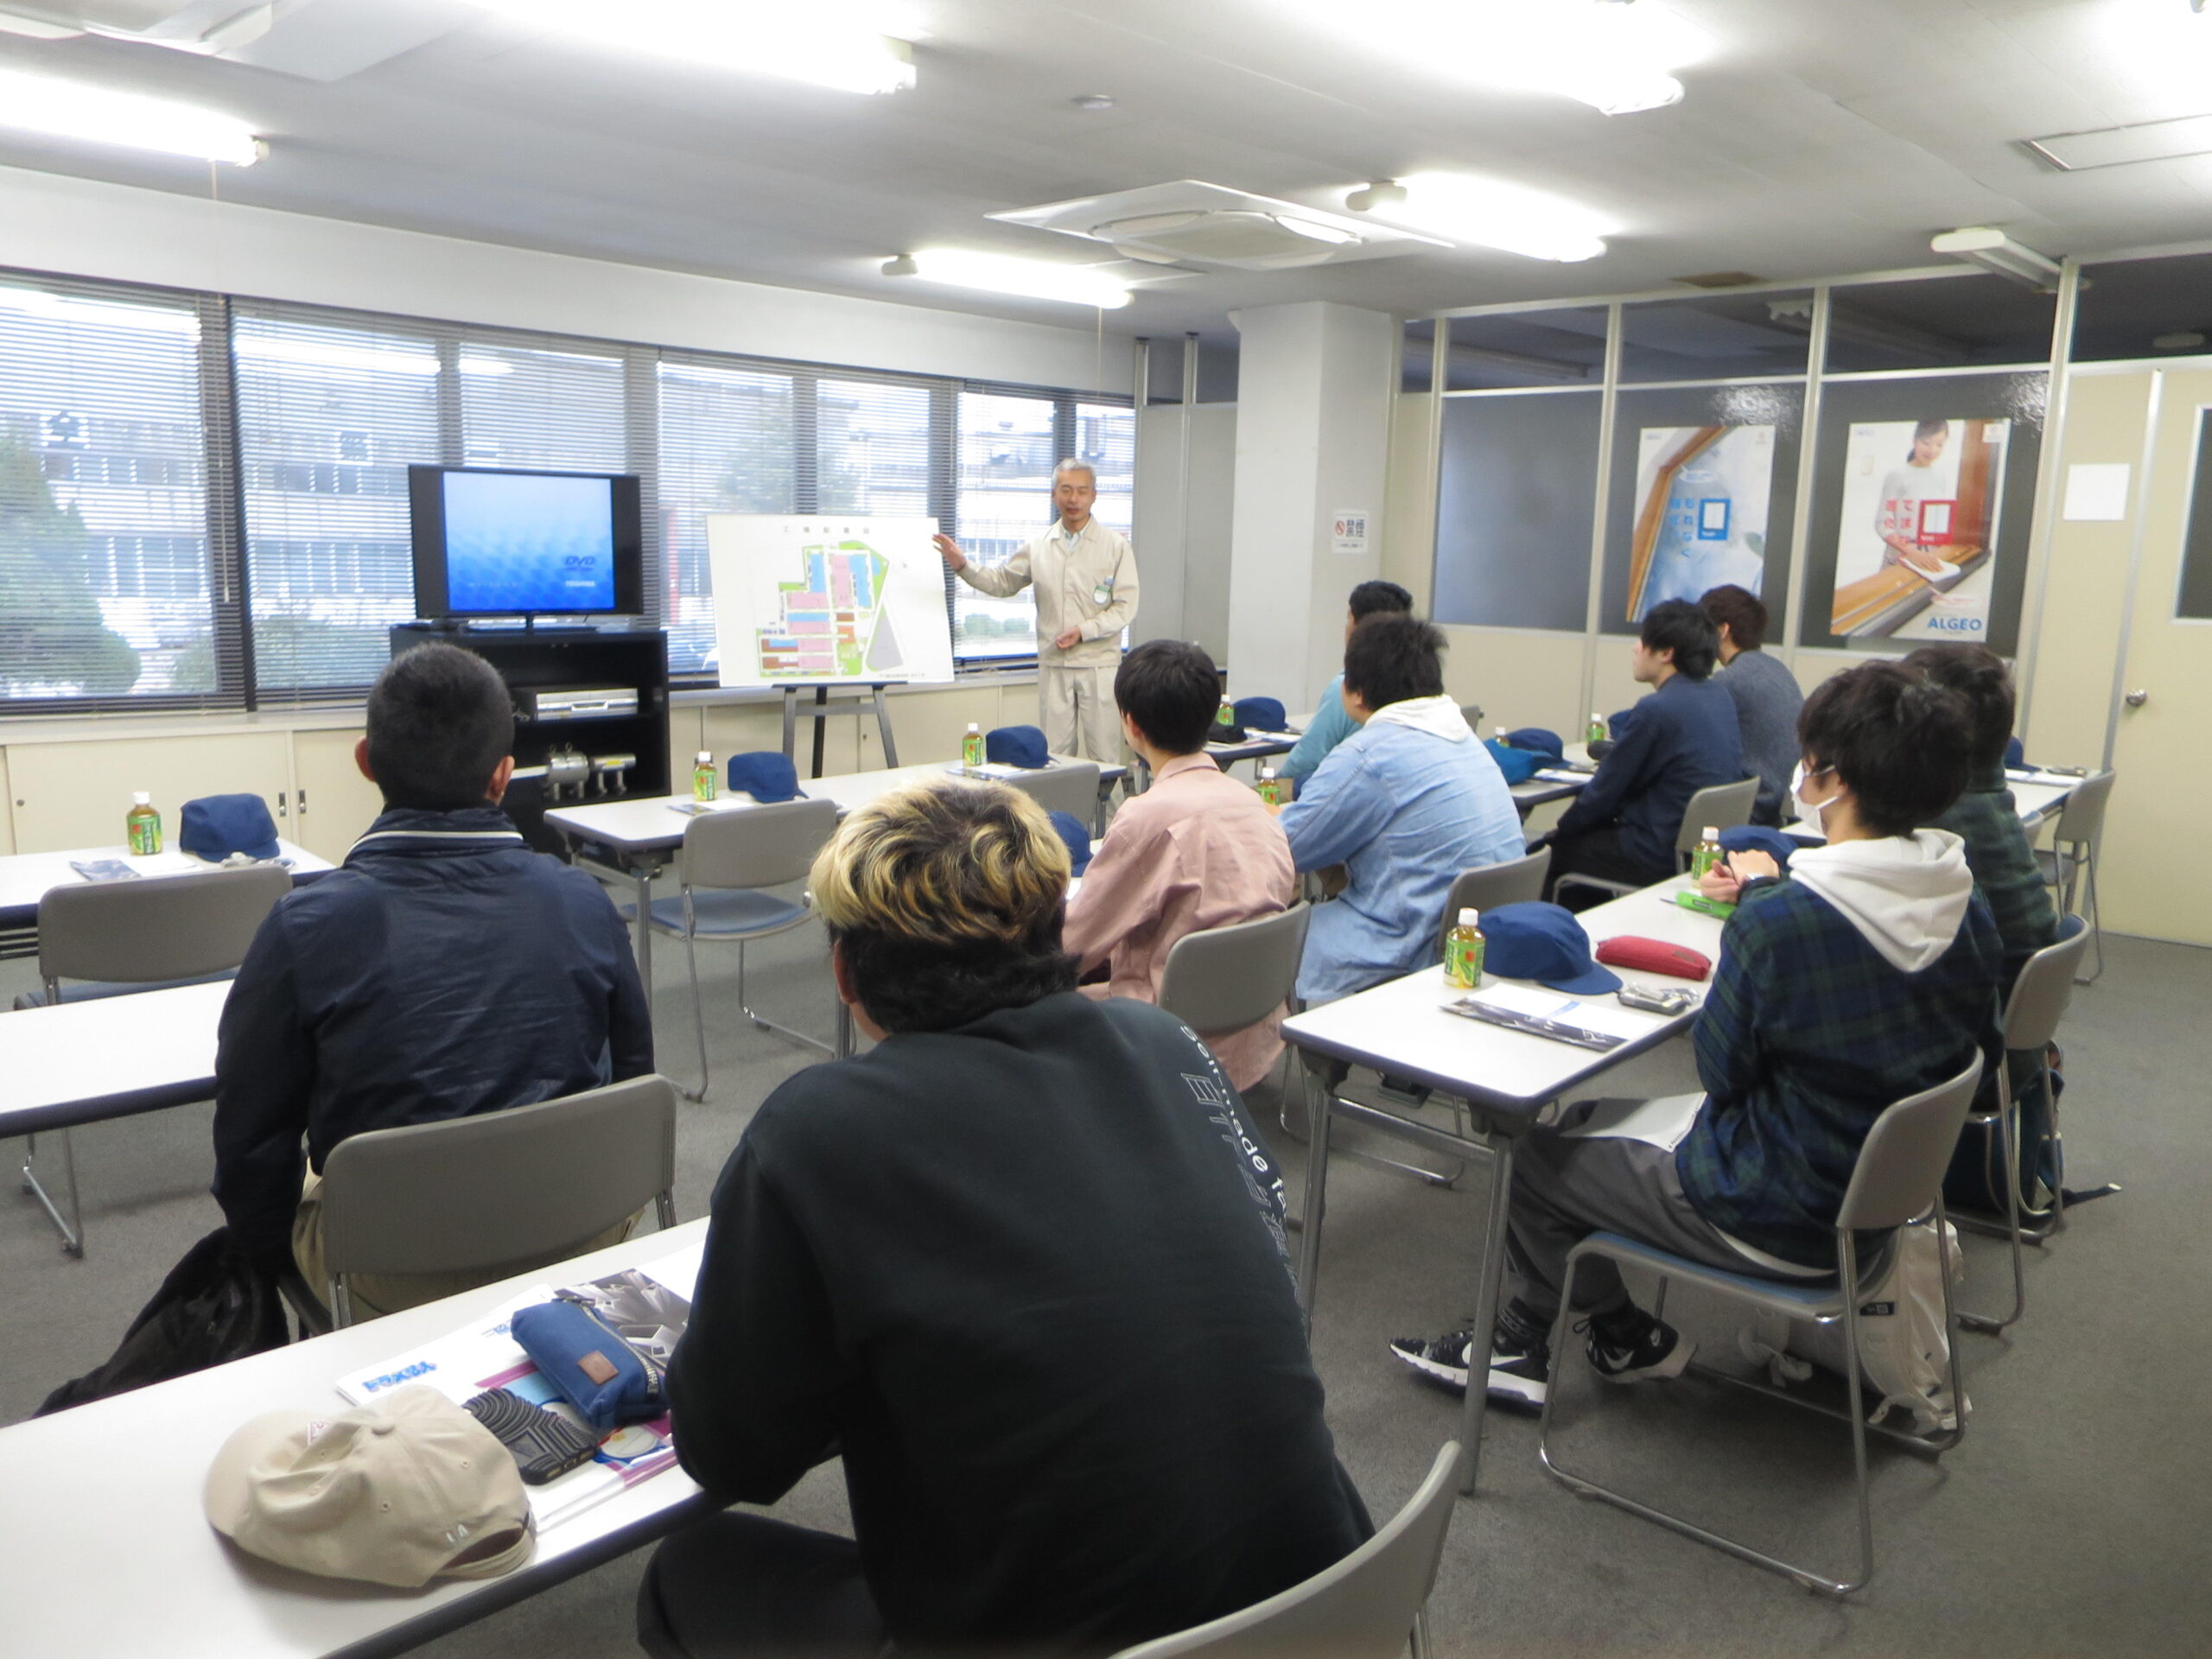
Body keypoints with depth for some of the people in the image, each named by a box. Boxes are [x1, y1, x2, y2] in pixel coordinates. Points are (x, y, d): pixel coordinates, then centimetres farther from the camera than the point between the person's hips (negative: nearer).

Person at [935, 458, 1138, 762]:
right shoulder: (1039, 547, 8)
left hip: (1099, 665, -3)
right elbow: (1001, 582, 17)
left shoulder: (1116, 545, -1)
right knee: (1054, 756, 6)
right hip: (1053, 665, 3)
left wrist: (1083, 631, -15)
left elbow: (1126, 607, -4)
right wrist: (963, 566, 2)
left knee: (1104, 756, 1)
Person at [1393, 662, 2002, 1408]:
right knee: (1593, 1117, 21)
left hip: (1782, 1219, -8)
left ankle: (1627, 1337, 28)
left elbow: (1722, 1071, -16)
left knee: (1534, 1155, 8)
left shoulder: (1779, 920, -29)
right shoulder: (1967, 910, -7)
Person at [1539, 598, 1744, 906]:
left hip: (1660, 856, -9)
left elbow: (1605, 789, -11)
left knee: (1542, 854, 2)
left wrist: (1561, 830, 3)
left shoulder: (1656, 709, -20)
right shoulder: (1720, 698, 6)